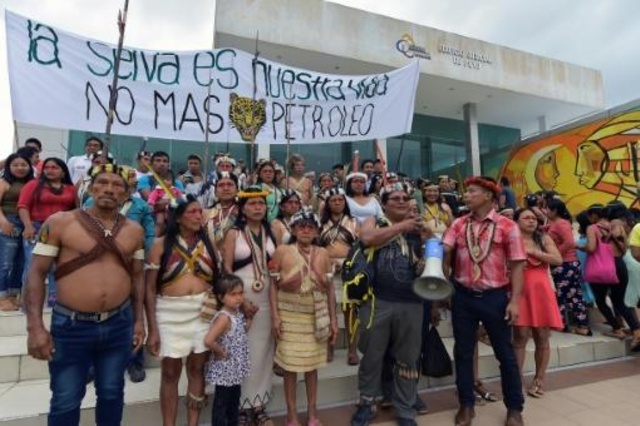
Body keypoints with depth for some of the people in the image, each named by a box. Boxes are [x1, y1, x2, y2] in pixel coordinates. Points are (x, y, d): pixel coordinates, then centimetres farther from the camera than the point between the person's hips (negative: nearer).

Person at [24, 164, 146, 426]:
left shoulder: (133, 230, 2)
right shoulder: (59, 222, -7)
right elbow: (36, 273, -6)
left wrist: (139, 320, 7)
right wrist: (35, 327, -11)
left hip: (119, 323, 3)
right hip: (70, 325, -2)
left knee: (111, 393, 18)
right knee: (65, 401, 12)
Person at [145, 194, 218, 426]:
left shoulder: (208, 244, 5)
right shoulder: (161, 245, -3)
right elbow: (150, 289, -2)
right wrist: (152, 329, -6)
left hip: (203, 311, 2)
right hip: (170, 313, -2)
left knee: (197, 369, 11)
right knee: (170, 373, 8)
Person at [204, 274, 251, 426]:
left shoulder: (238, 313, 0)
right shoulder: (224, 317, -27)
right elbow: (208, 340, -36)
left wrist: (249, 317, 1)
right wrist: (221, 353, -21)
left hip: (236, 368, 8)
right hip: (225, 369, -8)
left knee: (234, 401, 22)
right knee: (221, 403, 9)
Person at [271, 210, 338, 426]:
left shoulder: (323, 254, 2)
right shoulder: (282, 251, -5)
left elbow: (330, 288, 5)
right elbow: (273, 285, -4)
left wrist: (333, 319, 3)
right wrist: (275, 315, -10)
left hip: (316, 317, 2)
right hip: (290, 316, -2)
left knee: (312, 365, 13)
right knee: (290, 365, 7)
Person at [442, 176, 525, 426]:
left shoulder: (507, 226, -5)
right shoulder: (458, 225, 4)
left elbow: (516, 265, -6)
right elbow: (444, 251, -7)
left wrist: (515, 300, -11)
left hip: (495, 296, -2)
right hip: (463, 296, 3)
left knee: (505, 353, 12)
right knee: (463, 352, 12)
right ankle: (466, 405, 31)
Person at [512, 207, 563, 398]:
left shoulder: (544, 239, 9)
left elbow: (558, 260, -4)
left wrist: (533, 252, -10)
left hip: (541, 291, 3)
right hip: (521, 291, -3)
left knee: (542, 337, 7)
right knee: (520, 336, -4)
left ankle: (539, 379, 22)